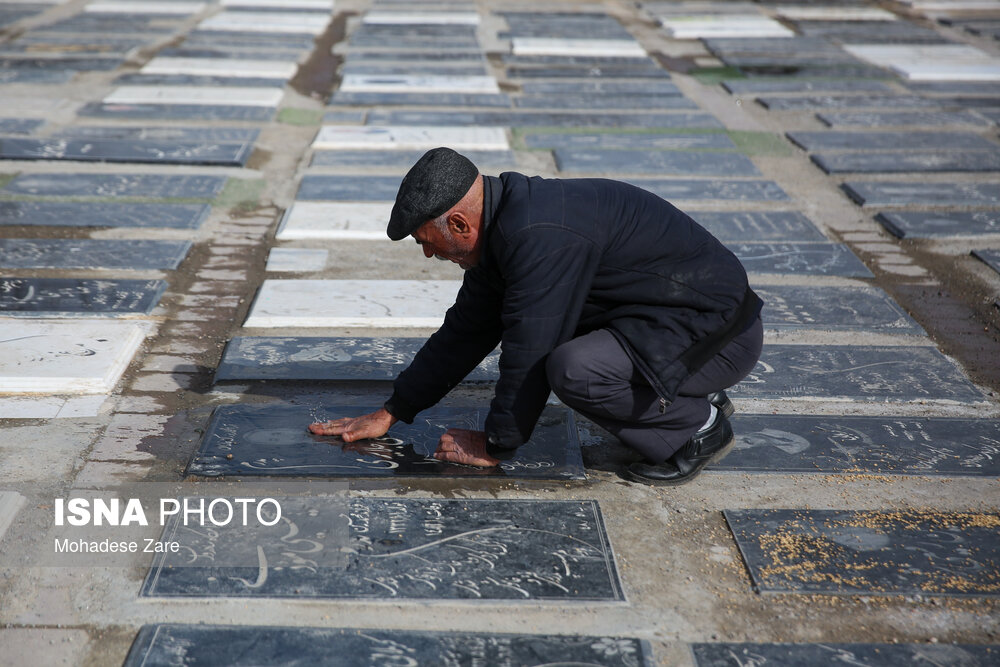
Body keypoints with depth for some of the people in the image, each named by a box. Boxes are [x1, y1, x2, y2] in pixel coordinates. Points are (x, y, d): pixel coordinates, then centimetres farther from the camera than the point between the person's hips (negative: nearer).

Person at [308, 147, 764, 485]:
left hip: (719, 333, -10)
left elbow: (528, 353, -22)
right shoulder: (505, 222, 6)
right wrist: (391, 413, 16)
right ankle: (692, 396, 14)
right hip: (667, 316, 10)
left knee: (572, 370, -29)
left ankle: (698, 427, -5)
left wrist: (495, 446, -7)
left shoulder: (542, 237, -27)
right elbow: (466, 331, 14)